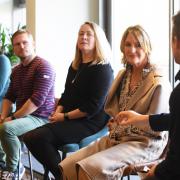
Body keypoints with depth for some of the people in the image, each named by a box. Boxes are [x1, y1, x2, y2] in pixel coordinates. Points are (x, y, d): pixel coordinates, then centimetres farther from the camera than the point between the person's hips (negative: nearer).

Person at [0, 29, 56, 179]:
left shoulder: (43, 66, -13)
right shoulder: (16, 70, 16)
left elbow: (37, 100, -21)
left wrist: (13, 117, -19)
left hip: (41, 117, -9)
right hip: (23, 115, 9)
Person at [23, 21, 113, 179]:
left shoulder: (103, 69, -8)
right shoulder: (75, 66, 17)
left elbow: (93, 106, -14)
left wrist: (65, 116, -13)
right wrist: (58, 111, 2)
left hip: (91, 122, -8)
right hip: (70, 119, 8)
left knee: (41, 137, -25)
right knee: (30, 137, -12)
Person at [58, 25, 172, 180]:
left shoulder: (158, 83, -12)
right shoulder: (123, 75, 12)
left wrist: (120, 126, -2)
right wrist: (115, 123, 4)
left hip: (144, 143, -7)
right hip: (116, 138, 7)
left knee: (89, 168, -28)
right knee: (67, 166, -12)